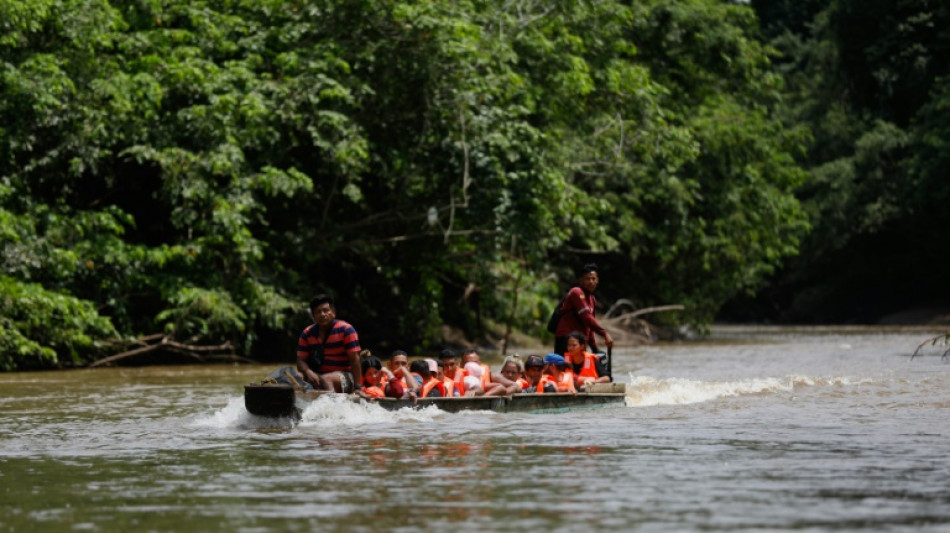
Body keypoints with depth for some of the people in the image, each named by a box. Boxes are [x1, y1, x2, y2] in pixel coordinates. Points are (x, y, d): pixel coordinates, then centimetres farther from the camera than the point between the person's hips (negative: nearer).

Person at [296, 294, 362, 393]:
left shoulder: (345, 329, -7)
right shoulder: (307, 333, 5)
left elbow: (354, 360, -11)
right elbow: (301, 360, 2)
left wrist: (357, 387, -18)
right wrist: (308, 372, -22)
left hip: (343, 376, -4)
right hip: (317, 376, 4)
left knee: (325, 379, -36)